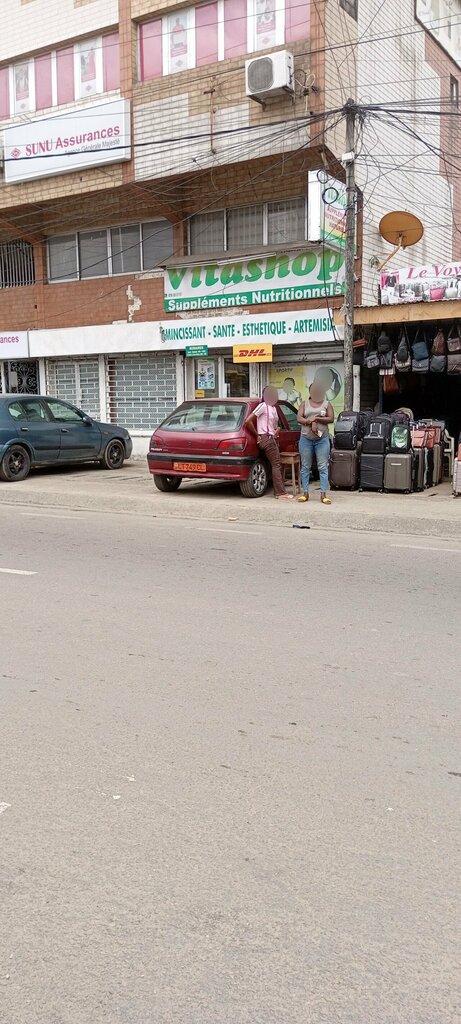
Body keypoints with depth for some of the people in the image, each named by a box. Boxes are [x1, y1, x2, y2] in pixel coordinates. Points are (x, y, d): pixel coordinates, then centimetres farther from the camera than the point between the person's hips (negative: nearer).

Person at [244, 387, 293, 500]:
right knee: (276, 465, -10)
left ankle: (278, 492, 12)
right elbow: (248, 421, -18)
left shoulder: (273, 408, 15)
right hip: (266, 438, -9)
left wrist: (278, 429, 5)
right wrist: (257, 435, -11)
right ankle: (280, 493, -9)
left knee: (277, 465, 8)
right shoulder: (263, 406, -11)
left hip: (273, 439, 9)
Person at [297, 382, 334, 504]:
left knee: (323, 467, -4)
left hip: (322, 439, -1)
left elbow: (331, 419, -3)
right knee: (305, 467, 3)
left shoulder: (326, 404, 9)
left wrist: (316, 418, -12)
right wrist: (311, 423, -16)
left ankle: (323, 494, -2)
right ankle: (305, 493, 10)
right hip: (306, 439, 1)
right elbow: (299, 418, -2)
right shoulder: (305, 404, 11)